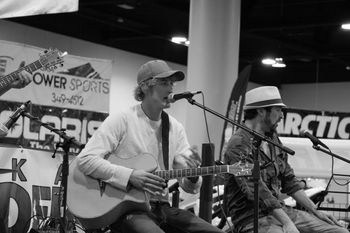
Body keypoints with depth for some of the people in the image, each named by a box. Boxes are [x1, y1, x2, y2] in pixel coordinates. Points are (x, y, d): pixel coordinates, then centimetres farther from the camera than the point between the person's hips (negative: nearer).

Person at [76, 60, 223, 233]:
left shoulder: (175, 128, 10)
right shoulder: (121, 121, -6)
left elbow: (189, 187, 10)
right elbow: (85, 160, -16)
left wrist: (192, 175, -14)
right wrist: (130, 176, -22)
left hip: (161, 207, 6)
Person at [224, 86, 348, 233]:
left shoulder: (272, 138, 14)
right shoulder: (238, 145, -15)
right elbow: (256, 190, -23)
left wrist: (315, 211, 13)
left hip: (280, 210, 9)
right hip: (254, 220, -9)